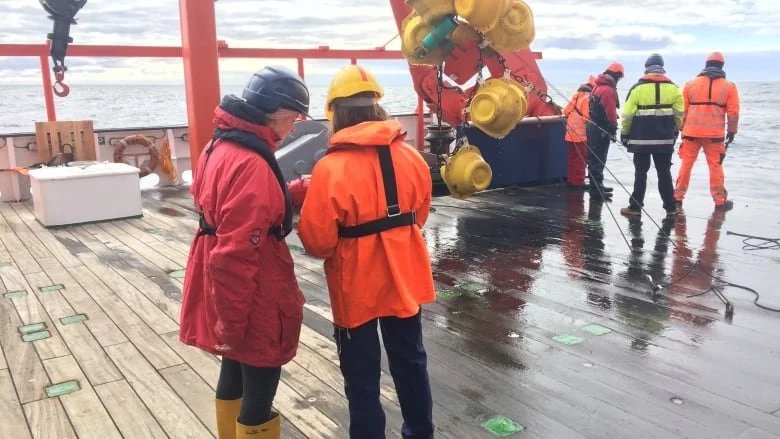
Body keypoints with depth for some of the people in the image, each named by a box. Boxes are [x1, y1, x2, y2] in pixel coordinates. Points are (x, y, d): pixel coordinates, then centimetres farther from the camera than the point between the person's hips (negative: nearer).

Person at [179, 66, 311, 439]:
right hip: (253, 304, -10)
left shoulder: (220, 147, 5)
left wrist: (290, 195, 3)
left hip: (230, 297, 10)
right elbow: (235, 256, -27)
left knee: (235, 374, 26)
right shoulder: (251, 164, -25)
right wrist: (232, 322, -20)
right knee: (259, 393, 7)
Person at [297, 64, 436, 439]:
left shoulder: (330, 168, -20)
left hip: (357, 286, -5)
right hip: (403, 276, 5)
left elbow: (317, 242, -16)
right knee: (410, 360, 22)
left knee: (362, 375, 11)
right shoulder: (409, 155, -4)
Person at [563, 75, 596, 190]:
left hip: (572, 132, 9)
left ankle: (571, 180, 20)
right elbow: (587, 116, -17)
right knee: (581, 158, -4)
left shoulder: (577, 95, 13)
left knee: (573, 157, 14)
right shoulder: (588, 97, -13)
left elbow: (566, 111, 15)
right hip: (581, 134, -9)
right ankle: (578, 181, -2)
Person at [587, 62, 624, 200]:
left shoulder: (597, 87, 13)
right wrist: (613, 131, -12)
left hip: (593, 127, 10)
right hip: (601, 130, -10)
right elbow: (611, 113, -20)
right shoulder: (609, 90, -17)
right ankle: (596, 190, -5)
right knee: (599, 160, -7)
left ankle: (597, 186, 27)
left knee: (595, 158, 16)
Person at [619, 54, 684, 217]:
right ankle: (670, 207, 14)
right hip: (665, 138, 3)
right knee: (664, 172, 10)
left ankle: (635, 207, 2)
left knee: (640, 172, 2)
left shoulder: (638, 87, -4)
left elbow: (628, 113, -5)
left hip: (641, 138, -3)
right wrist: (675, 131, 19)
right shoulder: (673, 87, 6)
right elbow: (678, 113, 7)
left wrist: (624, 132, 5)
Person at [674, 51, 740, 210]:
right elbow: (733, 112, 1)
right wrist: (732, 131, 11)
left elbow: (683, 109, 6)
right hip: (715, 133, -1)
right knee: (716, 166, 6)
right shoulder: (729, 86, 2)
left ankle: (678, 197, 12)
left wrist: (682, 129, 15)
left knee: (686, 164, 9)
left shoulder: (690, 84, 4)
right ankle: (720, 201, 11)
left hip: (691, 131, 1)